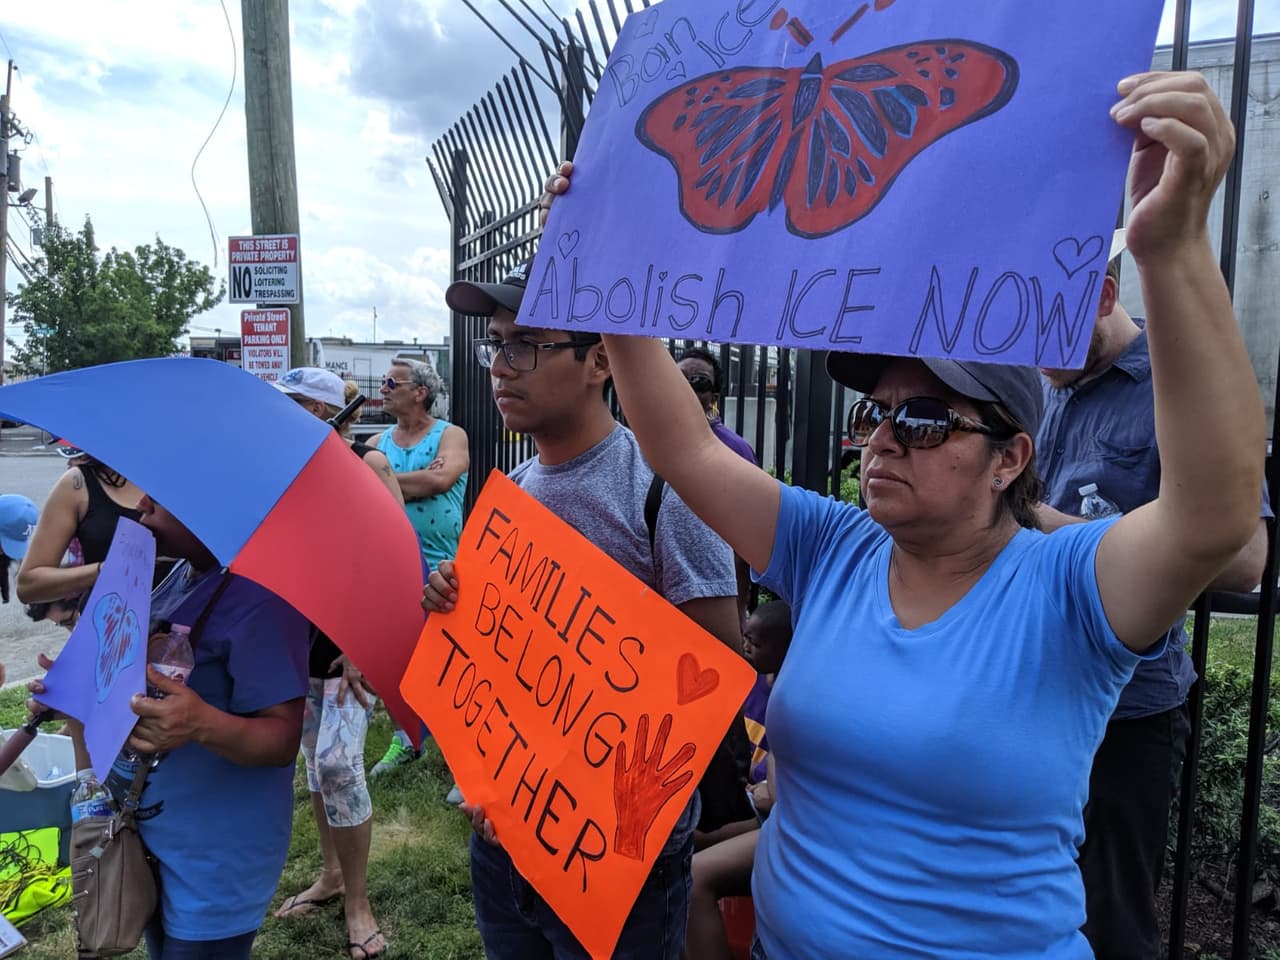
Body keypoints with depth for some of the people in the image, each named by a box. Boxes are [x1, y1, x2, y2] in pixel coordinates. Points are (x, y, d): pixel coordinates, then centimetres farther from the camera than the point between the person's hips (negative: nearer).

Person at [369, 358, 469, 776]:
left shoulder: (450, 435, -2)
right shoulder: (378, 443, 12)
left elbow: (441, 478, -21)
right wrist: (417, 483, -15)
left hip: (441, 572, -5)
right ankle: (404, 741, 30)